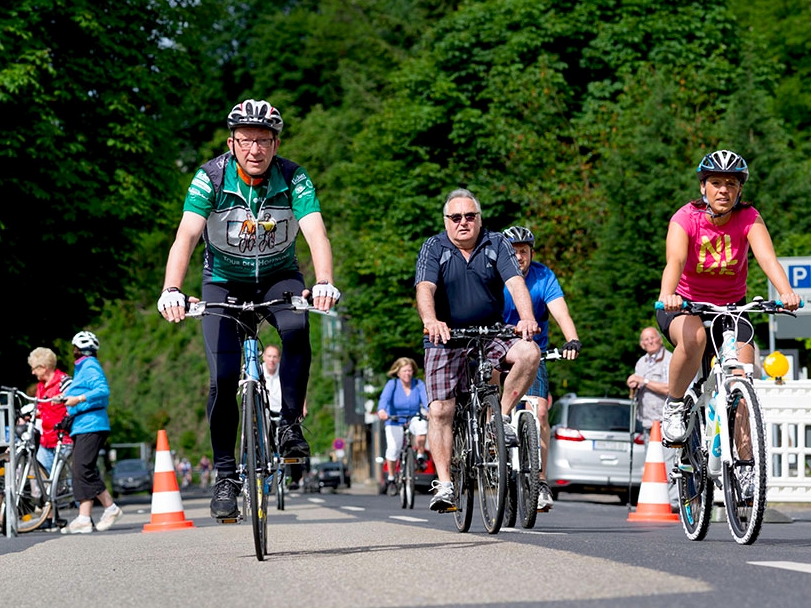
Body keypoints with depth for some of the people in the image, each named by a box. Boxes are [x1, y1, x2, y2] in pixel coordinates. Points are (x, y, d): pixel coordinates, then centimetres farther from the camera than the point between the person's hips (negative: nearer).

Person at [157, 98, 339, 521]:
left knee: (296, 329, -32)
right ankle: (225, 474, -2)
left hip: (279, 277, 0)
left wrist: (324, 283, -50)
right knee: (224, 377, -15)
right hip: (225, 282, 0)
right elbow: (187, 235, -31)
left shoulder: (293, 179, -18)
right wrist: (171, 290, -47)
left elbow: (315, 233, -31)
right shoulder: (210, 179, -19)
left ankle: (290, 425, -16)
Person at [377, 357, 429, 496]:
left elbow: (426, 398, -22)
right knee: (393, 447, -20)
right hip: (395, 422, -1)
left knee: (421, 424, -33)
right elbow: (385, 398, -28)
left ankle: (420, 456, -12)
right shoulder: (392, 384, -11)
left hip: (413, 419, 1)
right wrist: (381, 411, -50)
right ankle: (391, 479, 1)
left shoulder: (418, 384, -6)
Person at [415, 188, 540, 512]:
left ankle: (502, 418, -11)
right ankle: (444, 484, -10)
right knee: (440, 410, -14)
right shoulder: (434, 248, -3)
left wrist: (527, 317, -35)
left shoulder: (497, 244, 0)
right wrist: (430, 321, -41)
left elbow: (515, 282, -14)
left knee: (529, 352, -27)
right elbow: (425, 288, -19)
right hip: (446, 340, -1)